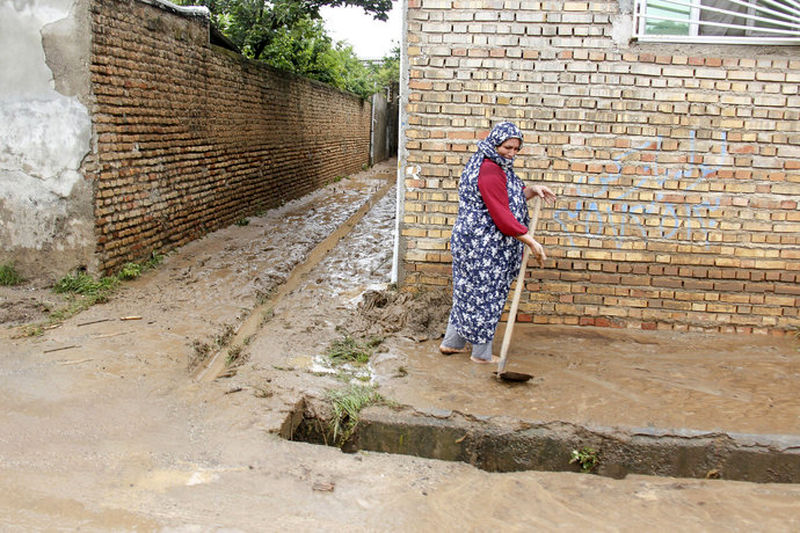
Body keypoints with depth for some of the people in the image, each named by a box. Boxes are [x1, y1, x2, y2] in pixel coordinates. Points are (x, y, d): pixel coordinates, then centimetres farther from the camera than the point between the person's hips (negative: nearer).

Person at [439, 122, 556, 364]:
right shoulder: (490, 171, -21)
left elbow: (510, 198, 23)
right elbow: (502, 216, -25)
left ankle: (451, 342, 26)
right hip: (485, 246, -10)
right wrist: (531, 242, -21)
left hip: (474, 241, 10)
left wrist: (532, 190, 5)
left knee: (470, 292, 17)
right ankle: (482, 353, 13)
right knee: (485, 295, 1)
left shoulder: (496, 167, 13)